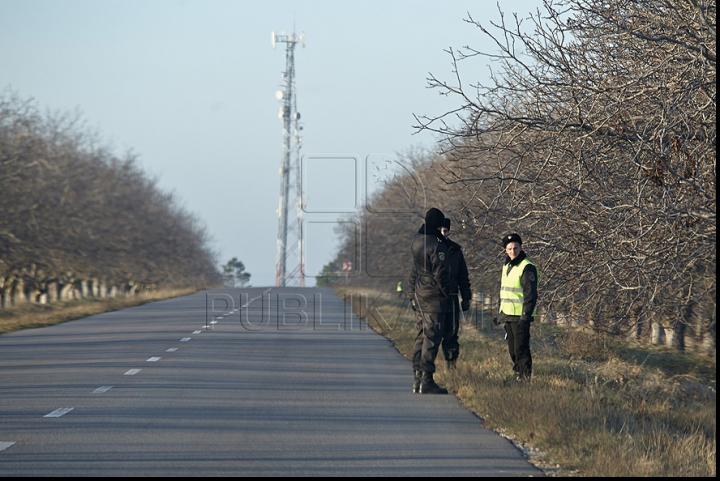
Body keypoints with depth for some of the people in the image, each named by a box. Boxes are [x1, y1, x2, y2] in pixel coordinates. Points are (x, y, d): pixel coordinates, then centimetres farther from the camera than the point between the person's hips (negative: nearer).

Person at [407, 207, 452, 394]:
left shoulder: (416, 240, 7)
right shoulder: (436, 245, -18)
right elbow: (440, 273, -17)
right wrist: (447, 294, -7)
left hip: (417, 295, 8)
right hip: (433, 297, -8)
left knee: (421, 336, 14)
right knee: (431, 338, -6)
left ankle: (418, 378, 16)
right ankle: (427, 381, -8)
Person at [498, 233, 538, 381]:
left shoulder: (527, 267, -12)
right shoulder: (506, 266, 16)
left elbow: (530, 295, -16)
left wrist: (525, 316, -21)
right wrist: (500, 313, 21)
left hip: (520, 316, -8)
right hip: (508, 315, 8)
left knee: (521, 348, -9)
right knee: (512, 349, 12)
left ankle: (526, 376, -5)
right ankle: (518, 373, 20)